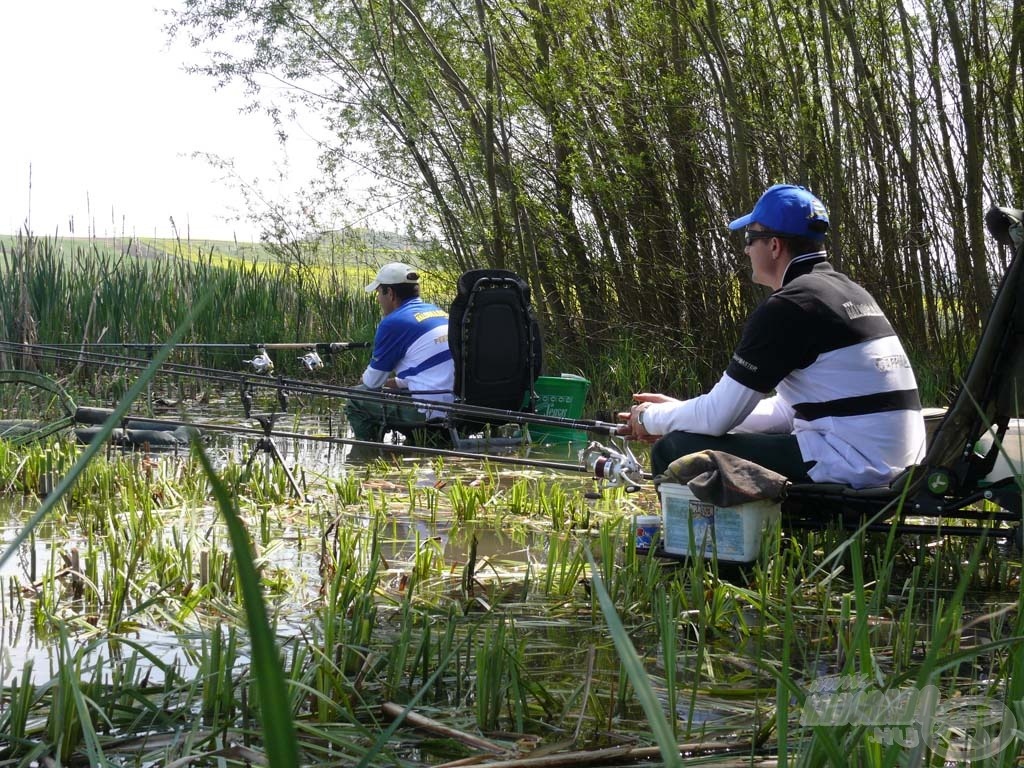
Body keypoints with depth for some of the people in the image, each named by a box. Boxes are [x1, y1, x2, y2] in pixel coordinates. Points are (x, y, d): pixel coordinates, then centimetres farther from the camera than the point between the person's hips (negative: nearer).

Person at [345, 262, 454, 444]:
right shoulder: (440, 313, 15)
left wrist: (363, 382, 23)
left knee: (355, 401, 5)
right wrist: (393, 382, 29)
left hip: (429, 412, -9)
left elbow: (372, 382, 1)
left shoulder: (394, 322, -8)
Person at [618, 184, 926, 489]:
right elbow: (788, 412, 19)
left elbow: (717, 418, -11)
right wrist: (675, 412, 19)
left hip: (848, 468, -10)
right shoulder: (848, 292, 16)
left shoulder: (788, 306, -12)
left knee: (674, 451, -7)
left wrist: (652, 418, 10)